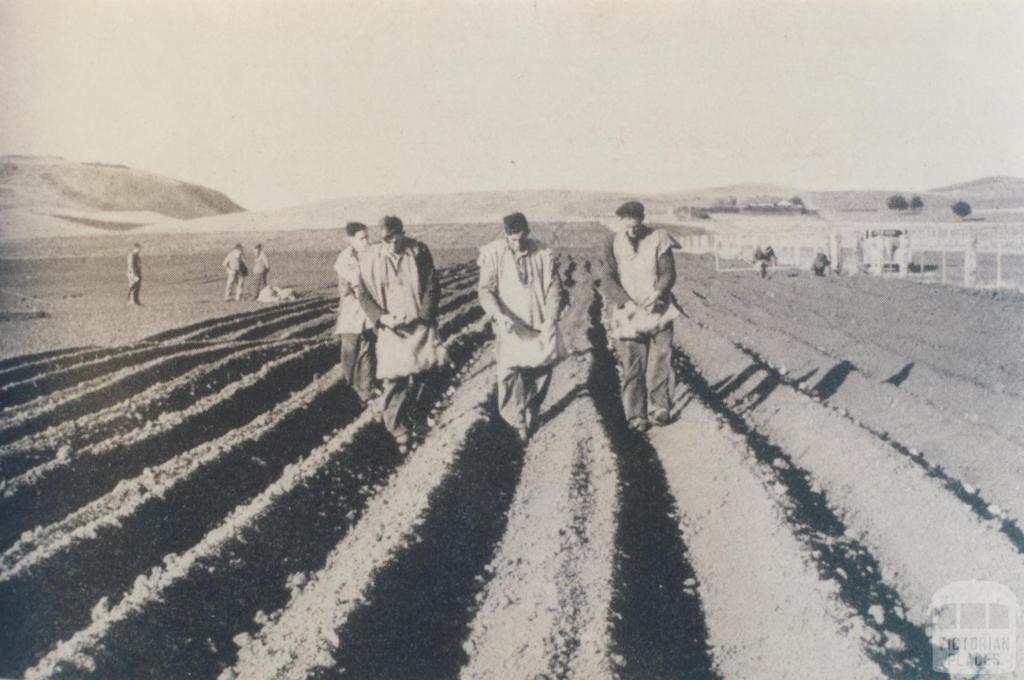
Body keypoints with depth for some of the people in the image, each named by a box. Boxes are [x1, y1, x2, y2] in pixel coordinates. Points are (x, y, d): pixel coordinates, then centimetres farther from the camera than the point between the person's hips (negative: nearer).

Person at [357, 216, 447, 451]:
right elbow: (364, 295, 2)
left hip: (419, 326, 0)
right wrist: (381, 317, -12)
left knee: (419, 376, 3)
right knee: (394, 380, -5)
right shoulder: (369, 259, -3)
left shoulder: (419, 252, -5)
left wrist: (423, 315, -14)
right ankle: (399, 432, 4)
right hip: (390, 328, 0)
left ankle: (412, 419, 27)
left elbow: (432, 288, -2)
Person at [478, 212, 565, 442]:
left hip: (540, 327, 2)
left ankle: (531, 413, 30)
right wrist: (499, 315, -24)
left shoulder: (542, 253, -3)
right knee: (509, 370, -15)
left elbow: (554, 288, 2)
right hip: (511, 327, -2)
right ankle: (518, 421, 0)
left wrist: (550, 319, -10)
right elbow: (486, 290, -8)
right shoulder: (493, 254, -8)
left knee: (541, 372, 6)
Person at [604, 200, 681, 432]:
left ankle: (660, 407, 12)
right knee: (633, 366, 0)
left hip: (659, 311, 0)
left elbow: (668, 272, -1)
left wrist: (658, 293, -20)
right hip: (629, 314, 0)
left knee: (660, 362, -1)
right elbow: (610, 279, -1)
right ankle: (635, 415, 7)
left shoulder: (659, 239, 1)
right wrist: (626, 302, -15)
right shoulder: (614, 243, 3)